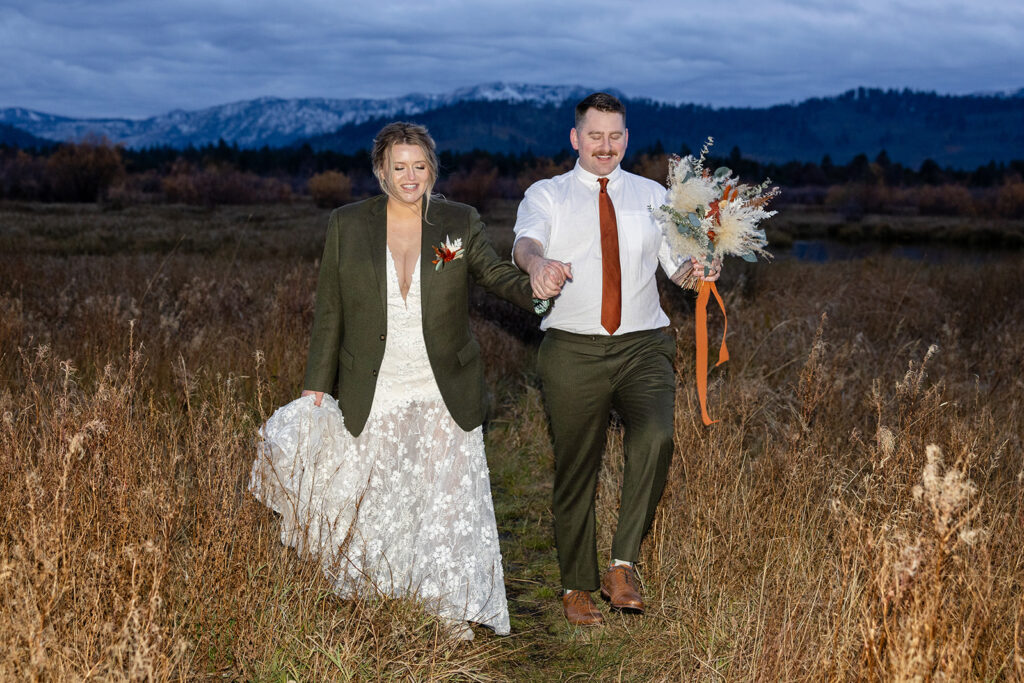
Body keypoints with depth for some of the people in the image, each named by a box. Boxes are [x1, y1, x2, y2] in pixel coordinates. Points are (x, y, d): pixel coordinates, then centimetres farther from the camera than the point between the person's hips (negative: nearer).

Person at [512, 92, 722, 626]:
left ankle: (623, 566, -15)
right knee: (575, 469, 5)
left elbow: (677, 266, 7)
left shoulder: (652, 196, 14)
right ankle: (576, 587, 22)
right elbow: (525, 241, -15)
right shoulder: (546, 195, 7)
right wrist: (537, 264, -39)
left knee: (655, 438, -25)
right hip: (573, 349, -1)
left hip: (643, 347, 1)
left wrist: (697, 270, -19)